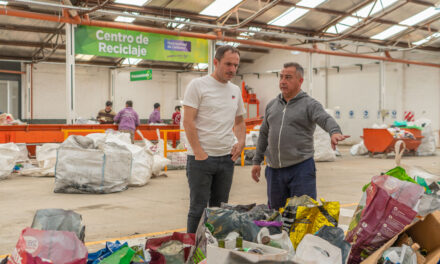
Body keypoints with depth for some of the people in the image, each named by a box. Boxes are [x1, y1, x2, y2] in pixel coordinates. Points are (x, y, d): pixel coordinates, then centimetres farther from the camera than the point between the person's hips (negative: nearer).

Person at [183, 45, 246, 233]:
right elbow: (188, 122, -12)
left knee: (219, 208, 13)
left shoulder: (235, 90, 13)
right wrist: (199, 153, -16)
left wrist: (241, 141, 3)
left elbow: (239, 121, 23)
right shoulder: (198, 85, -7)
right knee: (198, 208, 0)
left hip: (226, 158, 6)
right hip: (201, 158, -6)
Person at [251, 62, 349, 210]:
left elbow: (326, 119, -21)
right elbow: (264, 134, 20)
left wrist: (335, 132, -44)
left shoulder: (310, 104, -3)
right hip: (274, 170, 5)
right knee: (276, 212, 14)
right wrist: (257, 161, 18)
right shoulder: (272, 105, 14)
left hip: (301, 169, -5)